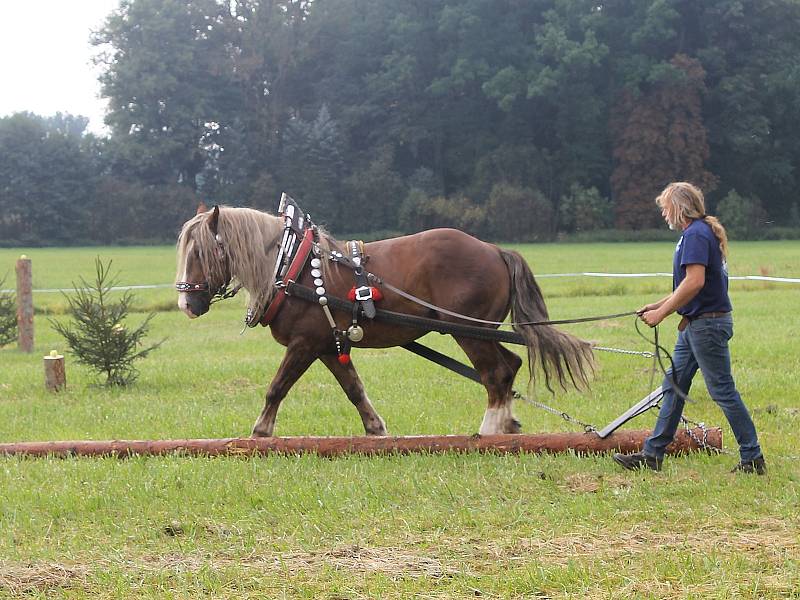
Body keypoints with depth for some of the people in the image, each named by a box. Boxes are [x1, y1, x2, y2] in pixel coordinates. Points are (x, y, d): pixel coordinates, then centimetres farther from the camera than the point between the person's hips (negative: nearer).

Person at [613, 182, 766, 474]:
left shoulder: (696, 234, -17)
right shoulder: (697, 232, 16)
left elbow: (695, 282, -26)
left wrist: (661, 313, -19)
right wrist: (659, 305, 17)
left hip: (707, 324, -11)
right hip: (695, 324, 11)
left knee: (722, 390, -5)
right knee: (673, 386, 11)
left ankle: (753, 459, 2)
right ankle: (652, 454, 15)